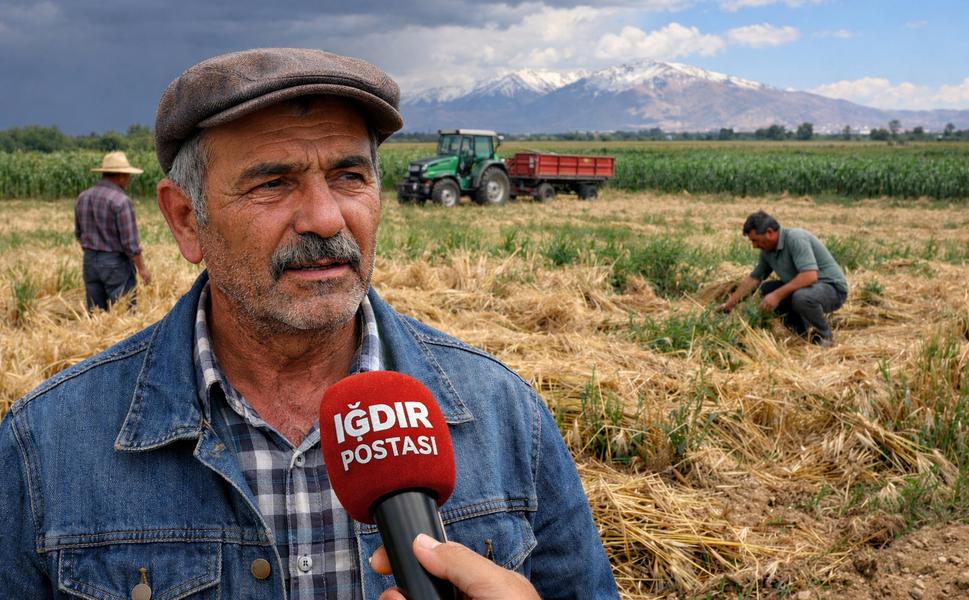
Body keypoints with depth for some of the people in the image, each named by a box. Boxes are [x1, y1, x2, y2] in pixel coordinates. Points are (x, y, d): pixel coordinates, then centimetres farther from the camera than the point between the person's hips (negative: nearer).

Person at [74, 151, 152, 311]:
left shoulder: (83, 197, 5)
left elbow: (79, 234, 16)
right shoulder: (121, 201, -17)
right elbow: (130, 242, -17)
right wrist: (142, 268, -7)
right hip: (115, 264, -7)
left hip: (89, 261, 7)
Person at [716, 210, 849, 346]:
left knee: (801, 297, -37)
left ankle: (824, 335, -9)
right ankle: (803, 329, 7)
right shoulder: (767, 250, 4)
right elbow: (753, 278, 19)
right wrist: (732, 301, 18)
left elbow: (810, 276, -34)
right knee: (766, 288, 3)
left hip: (832, 288, -9)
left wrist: (778, 295, -31)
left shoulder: (795, 238, -24)